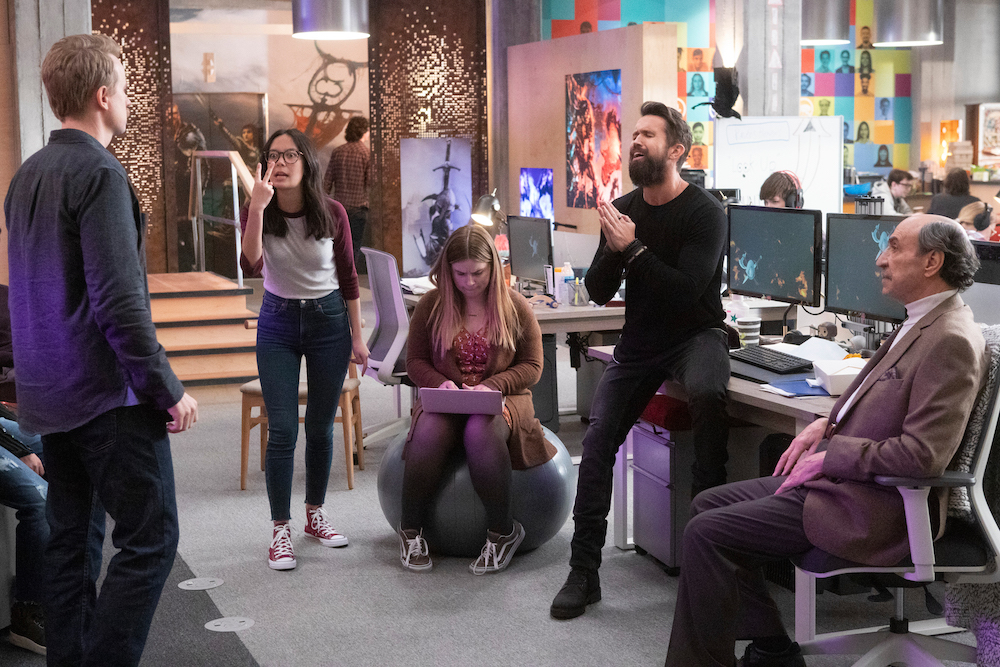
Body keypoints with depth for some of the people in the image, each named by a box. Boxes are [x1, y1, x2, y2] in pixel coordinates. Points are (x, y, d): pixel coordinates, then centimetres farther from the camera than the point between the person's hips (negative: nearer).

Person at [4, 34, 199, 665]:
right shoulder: (99, 173, -15)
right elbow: (119, 300, -21)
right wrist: (169, 388, -14)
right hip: (109, 394, -9)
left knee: (72, 540, 14)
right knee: (150, 540, -4)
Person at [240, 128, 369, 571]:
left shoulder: (332, 213, -9)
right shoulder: (255, 212, -10)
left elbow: (348, 278, 0)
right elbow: (252, 266, -28)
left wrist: (357, 336, 1)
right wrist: (257, 208, -36)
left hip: (329, 320, 1)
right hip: (278, 322, 0)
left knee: (321, 427, 9)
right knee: (282, 430, -6)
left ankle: (316, 515, 27)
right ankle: (280, 531, 2)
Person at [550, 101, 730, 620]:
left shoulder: (704, 213, -12)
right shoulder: (623, 209, 4)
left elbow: (686, 293, -24)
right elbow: (597, 293, 3)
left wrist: (633, 248, -25)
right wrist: (613, 250, -16)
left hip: (696, 334, -5)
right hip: (640, 339, 5)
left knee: (706, 392, -39)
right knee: (597, 440, -9)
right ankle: (583, 571, -2)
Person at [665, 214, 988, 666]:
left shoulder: (951, 341, -19)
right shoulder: (921, 322, 12)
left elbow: (922, 455, -25)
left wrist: (827, 458, -18)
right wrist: (827, 424, 7)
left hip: (871, 507, -11)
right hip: (840, 476, 11)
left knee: (706, 533, -16)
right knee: (708, 505, 11)